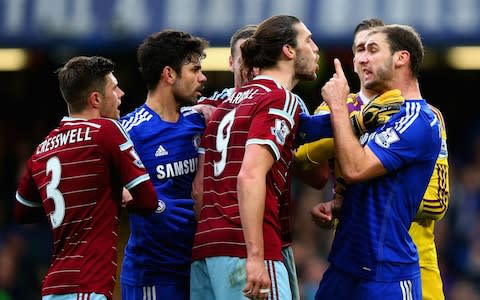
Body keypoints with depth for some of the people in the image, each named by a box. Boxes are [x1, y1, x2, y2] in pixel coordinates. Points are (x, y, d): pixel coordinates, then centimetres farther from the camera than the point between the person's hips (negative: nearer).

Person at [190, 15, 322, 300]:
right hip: (244, 247, -8)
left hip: (204, 245, 8)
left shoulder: (230, 101, 21)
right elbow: (250, 176, -16)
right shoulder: (281, 100, -4)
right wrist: (256, 256, -20)